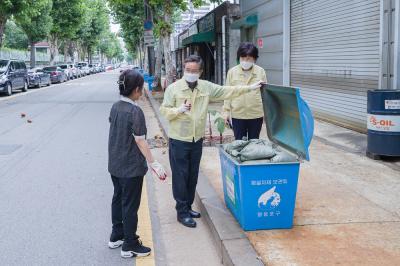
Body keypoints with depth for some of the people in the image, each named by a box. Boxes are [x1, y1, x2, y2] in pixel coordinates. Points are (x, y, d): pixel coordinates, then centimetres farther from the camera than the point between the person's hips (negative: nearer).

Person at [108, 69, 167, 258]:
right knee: (130, 205, 3)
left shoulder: (115, 107, 3)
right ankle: (130, 246, 13)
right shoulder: (135, 112, -21)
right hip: (131, 167, -8)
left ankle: (116, 236, 33)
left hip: (115, 165, 8)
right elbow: (140, 142, -21)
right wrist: (153, 164, -16)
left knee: (118, 199, 20)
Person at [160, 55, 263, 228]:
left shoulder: (206, 87, 3)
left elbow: (227, 92, 6)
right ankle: (182, 212, 11)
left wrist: (249, 88, 4)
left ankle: (188, 206, 29)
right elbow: (164, 110, -6)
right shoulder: (173, 88, -8)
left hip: (197, 139, 5)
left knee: (193, 176, 14)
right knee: (180, 176, 1)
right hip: (179, 140, -4)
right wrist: (178, 110, -24)